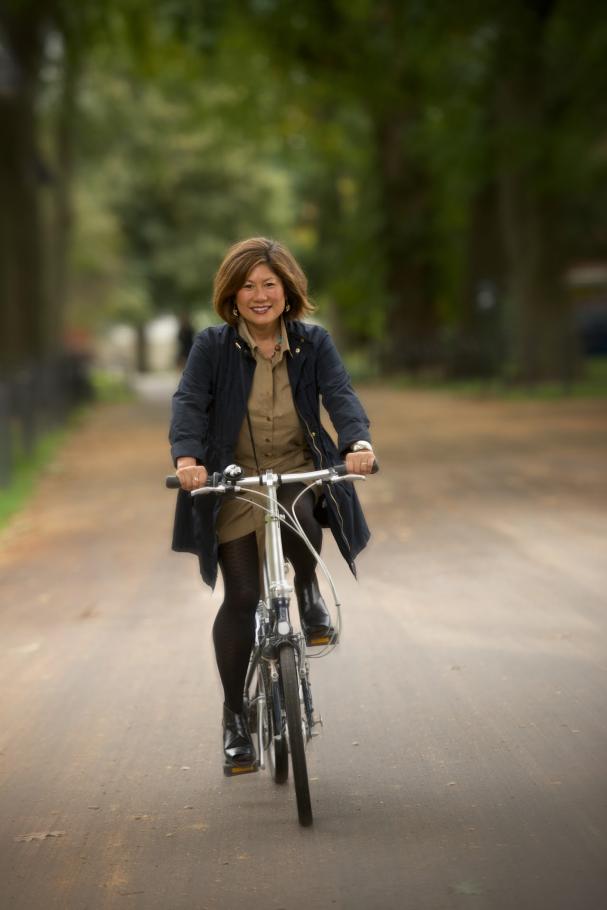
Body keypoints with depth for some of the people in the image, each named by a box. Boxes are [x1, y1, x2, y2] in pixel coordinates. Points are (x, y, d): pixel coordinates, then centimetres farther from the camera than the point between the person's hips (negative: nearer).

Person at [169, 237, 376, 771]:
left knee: (301, 524, -34)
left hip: (299, 473, 1)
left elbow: (340, 395, -13)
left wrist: (358, 442, -34)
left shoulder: (314, 343, -1)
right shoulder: (213, 347, -5)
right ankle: (235, 716, 10)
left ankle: (308, 589, 1)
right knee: (241, 597, -5)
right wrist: (187, 457, -36)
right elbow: (189, 402, -16)